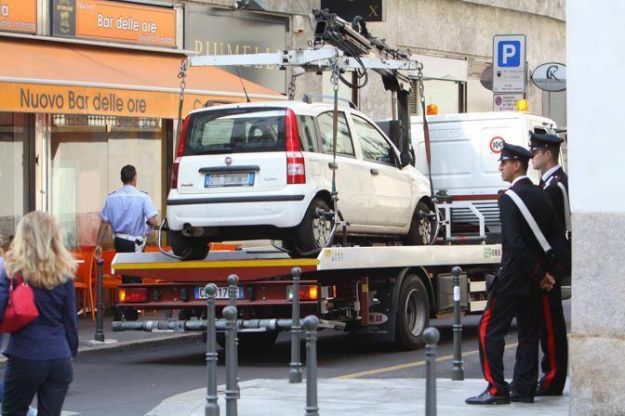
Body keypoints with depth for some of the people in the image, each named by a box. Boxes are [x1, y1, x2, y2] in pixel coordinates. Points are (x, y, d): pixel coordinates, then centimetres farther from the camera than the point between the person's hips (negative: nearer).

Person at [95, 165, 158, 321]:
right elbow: (154, 222, -19)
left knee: (125, 276, 17)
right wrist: (146, 222, 4)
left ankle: (126, 312, 23)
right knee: (134, 278, 2)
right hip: (135, 242, -4)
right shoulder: (142, 197, -13)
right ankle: (130, 315, -4)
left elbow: (104, 223, 0)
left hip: (119, 240, 4)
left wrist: (98, 245, 6)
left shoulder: (112, 197, -1)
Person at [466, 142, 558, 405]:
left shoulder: (509, 198, -14)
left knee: (490, 330, -4)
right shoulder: (540, 196, 9)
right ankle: (525, 389, 11)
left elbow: (515, 243, -19)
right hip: (533, 280, 8)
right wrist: (543, 272, 11)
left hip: (513, 276, -8)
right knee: (528, 333, 10)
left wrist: (539, 274, -13)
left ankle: (497, 389, -9)